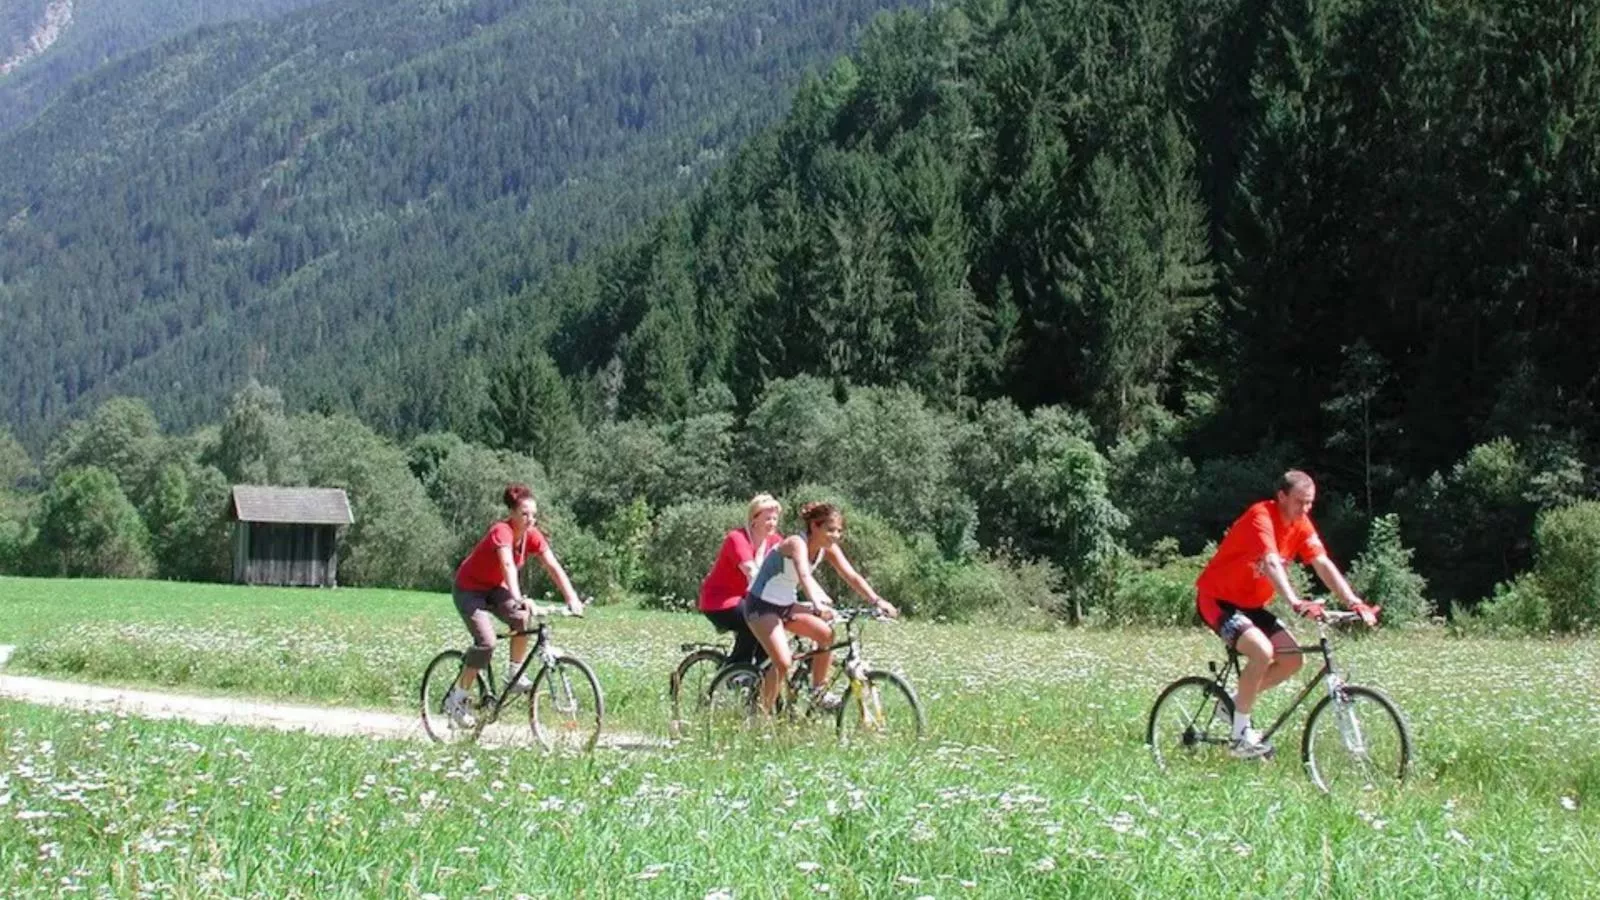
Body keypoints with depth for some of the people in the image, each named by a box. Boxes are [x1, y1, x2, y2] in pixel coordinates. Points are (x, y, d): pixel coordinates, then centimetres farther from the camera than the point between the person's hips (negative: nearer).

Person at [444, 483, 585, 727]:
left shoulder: (532, 535, -12)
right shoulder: (502, 531, -31)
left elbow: (554, 567, -19)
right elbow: (508, 566, -47)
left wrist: (572, 599, -32)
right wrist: (518, 599, -62)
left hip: (494, 588, 6)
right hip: (469, 589, -6)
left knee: (522, 618, -22)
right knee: (486, 642, -22)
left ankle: (515, 675, -5)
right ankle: (456, 698, -9)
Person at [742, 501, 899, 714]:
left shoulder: (828, 549, -4)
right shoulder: (797, 543, -27)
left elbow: (852, 576, -10)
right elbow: (805, 576, -45)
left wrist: (877, 601, -24)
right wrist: (817, 603, -62)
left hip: (786, 605, 8)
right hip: (761, 606, -8)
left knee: (826, 633, -13)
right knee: (783, 662, -22)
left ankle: (818, 692, 3)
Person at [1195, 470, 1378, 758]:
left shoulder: (1301, 525, -1)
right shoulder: (1261, 517, -24)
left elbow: (1323, 564, -10)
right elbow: (1271, 564, -39)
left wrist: (1354, 603, -23)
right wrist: (1295, 602, -54)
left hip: (1251, 604, 8)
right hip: (1217, 599, -8)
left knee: (1292, 660, -5)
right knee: (1262, 651, -28)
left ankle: (1236, 702, 15)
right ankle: (1240, 733, -15)